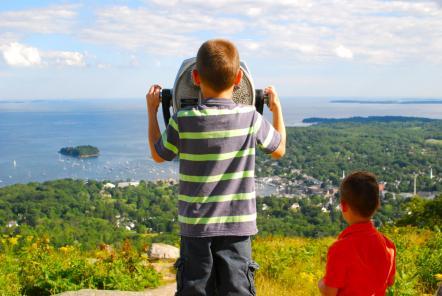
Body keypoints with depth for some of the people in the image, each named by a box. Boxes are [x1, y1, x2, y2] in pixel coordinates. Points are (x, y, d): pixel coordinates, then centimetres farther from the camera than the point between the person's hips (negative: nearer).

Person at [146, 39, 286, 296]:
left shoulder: (183, 121, -11)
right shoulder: (251, 118, -7)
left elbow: (159, 155, 8)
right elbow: (279, 150, 11)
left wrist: (152, 110, 17)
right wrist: (277, 108, 24)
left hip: (196, 226, 0)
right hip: (238, 226, 1)